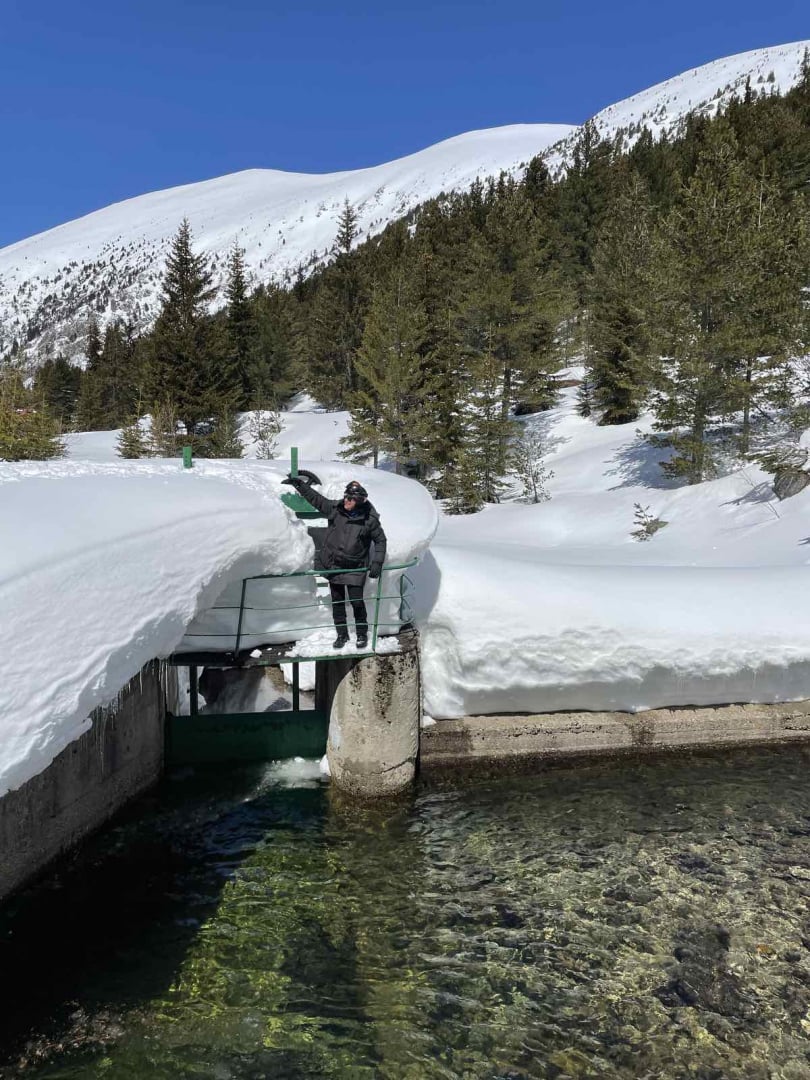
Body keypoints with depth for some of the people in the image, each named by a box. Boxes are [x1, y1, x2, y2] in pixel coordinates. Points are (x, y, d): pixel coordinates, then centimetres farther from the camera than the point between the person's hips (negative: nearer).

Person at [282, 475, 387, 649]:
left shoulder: (369, 519, -13)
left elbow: (380, 540, -3)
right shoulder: (335, 508, -6)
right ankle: (342, 634, 25)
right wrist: (299, 484, 1)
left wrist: (377, 562, -11)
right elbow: (316, 498, 5)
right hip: (333, 564, 4)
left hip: (355, 567, -4)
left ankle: (362, 634, 16)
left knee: (356, 601, -4)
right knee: (337, 601, 11)